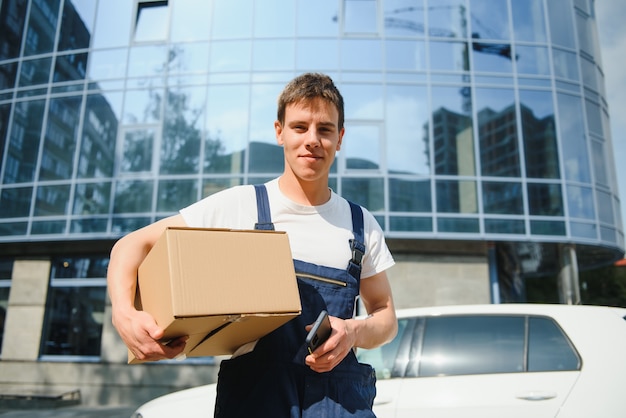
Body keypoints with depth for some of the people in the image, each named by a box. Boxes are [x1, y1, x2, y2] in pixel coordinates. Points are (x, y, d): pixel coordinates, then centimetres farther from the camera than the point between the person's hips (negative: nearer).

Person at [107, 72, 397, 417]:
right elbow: (132, 246, 3)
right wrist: (125, 315, -16)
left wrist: (354, 332, -5)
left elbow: (385, 315, 18)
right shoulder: (238, 206, 2)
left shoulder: (362, 224, 10)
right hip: (252, 390, -1)